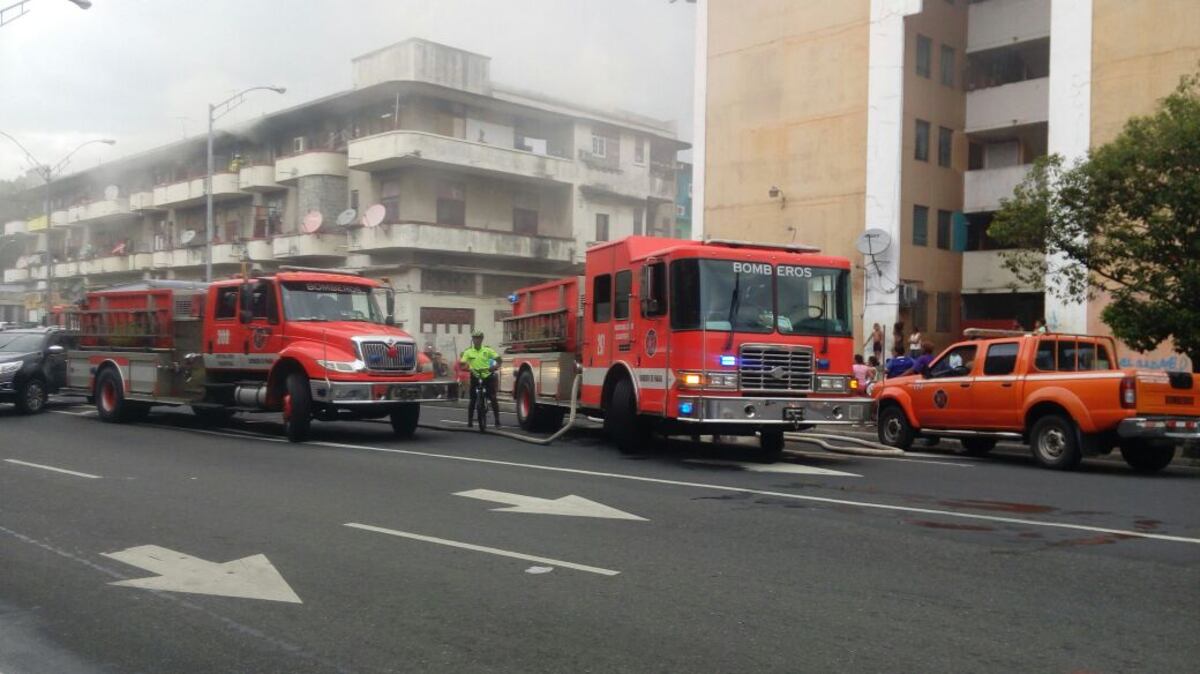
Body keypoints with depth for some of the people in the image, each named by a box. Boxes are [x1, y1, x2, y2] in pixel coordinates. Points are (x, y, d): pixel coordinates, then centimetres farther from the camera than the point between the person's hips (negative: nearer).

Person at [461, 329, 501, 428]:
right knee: (472, 400, 1)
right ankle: (470, 421, 10)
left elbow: (498, 358, -5)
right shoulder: (468, 352, 1)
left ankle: (497, 420, 2)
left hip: (488, 376, 0)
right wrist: (467, 368, -27)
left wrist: (496, 365, -26)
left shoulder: (487, 350, 0)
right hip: (475, 377, 0)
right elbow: (462, 363, -6)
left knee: (493, 398, -5)